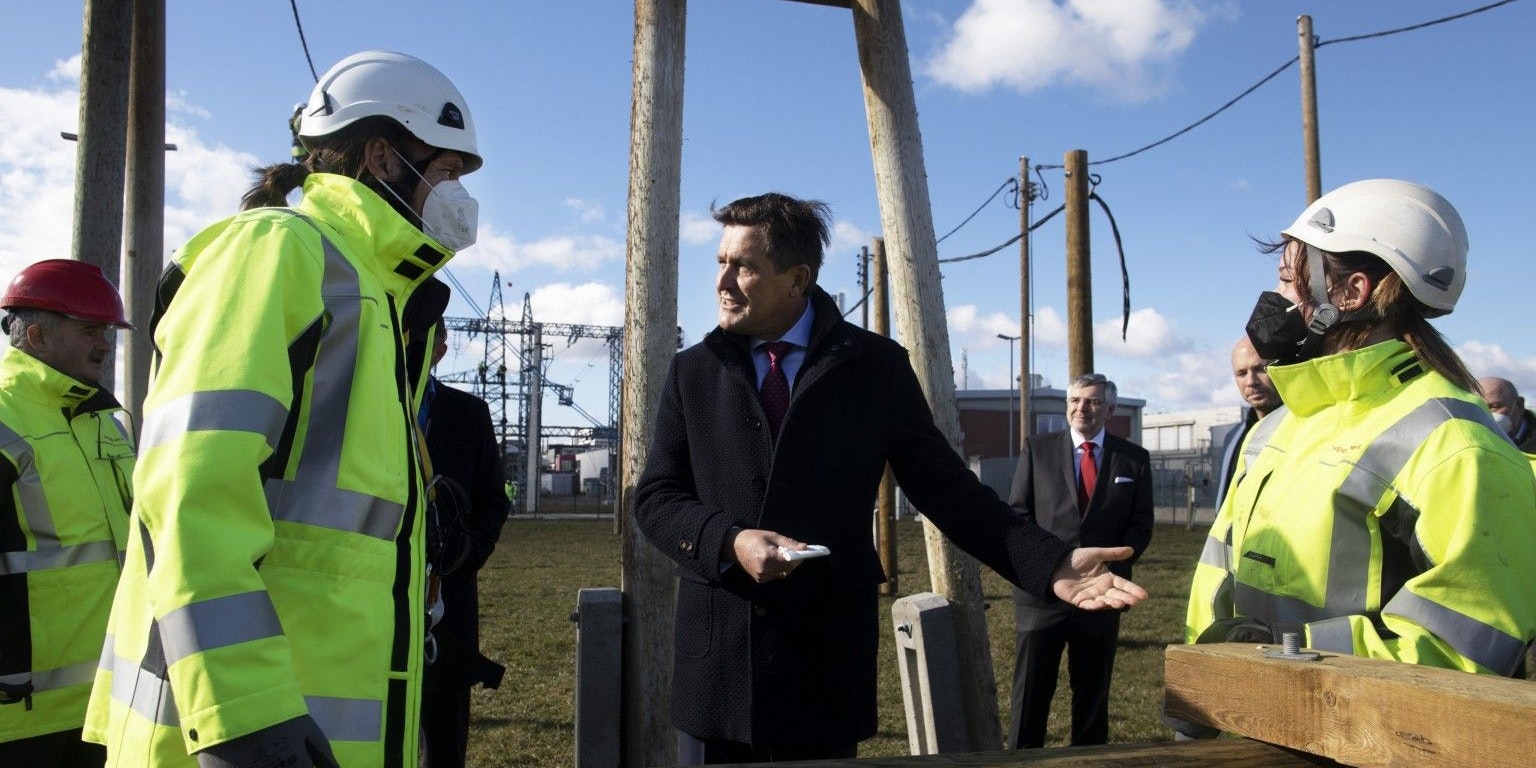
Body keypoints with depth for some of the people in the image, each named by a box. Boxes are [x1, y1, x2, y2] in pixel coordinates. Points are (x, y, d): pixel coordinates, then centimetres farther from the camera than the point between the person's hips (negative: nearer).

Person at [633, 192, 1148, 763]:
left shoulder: (875, 366, 0)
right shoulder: (693, 372, 5)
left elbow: (946, 488, -1)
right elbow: (654, 497, 4)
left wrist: (1051, 563, -14)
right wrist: (729, 541, -16)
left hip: (828, 655, -1)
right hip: (717, 650, 2)